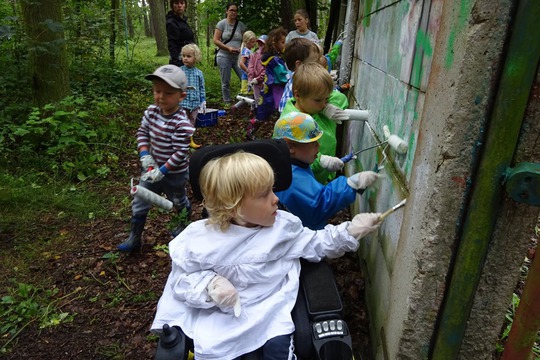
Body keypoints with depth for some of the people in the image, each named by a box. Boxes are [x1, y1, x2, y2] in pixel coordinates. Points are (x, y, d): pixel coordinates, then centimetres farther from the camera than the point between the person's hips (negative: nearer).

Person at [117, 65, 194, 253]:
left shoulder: (182, 124, -29)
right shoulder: (151, 111, -8)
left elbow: (180, 153, -27)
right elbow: (142, 132, 4)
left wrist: (162, 172, -26)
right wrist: (145, 155, -10)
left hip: (174, 173, -5)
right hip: (153, 168, 6)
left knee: (179, 202, 22)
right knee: (139, 204, 10)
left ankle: (183, 225, 51)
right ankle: (134, 239, 26)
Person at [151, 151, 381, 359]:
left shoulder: (283, 225, -8)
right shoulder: (200, 239, -13)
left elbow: (315, 245, 4)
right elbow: (181, 278, -4)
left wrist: (349, 231, -6)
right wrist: (210, 285, -23)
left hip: (271, 311, 1)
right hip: (221, 315, 0)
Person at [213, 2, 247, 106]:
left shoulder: (241, 25, 7)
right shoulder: (221, 24, -1)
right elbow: (216, 40, -5)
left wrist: (241, 49, -13)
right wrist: (228, 48, -17)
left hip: (238, 57, 2)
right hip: (224, 57, -2)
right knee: (225, 83, 3)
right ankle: (227, 103, 16)